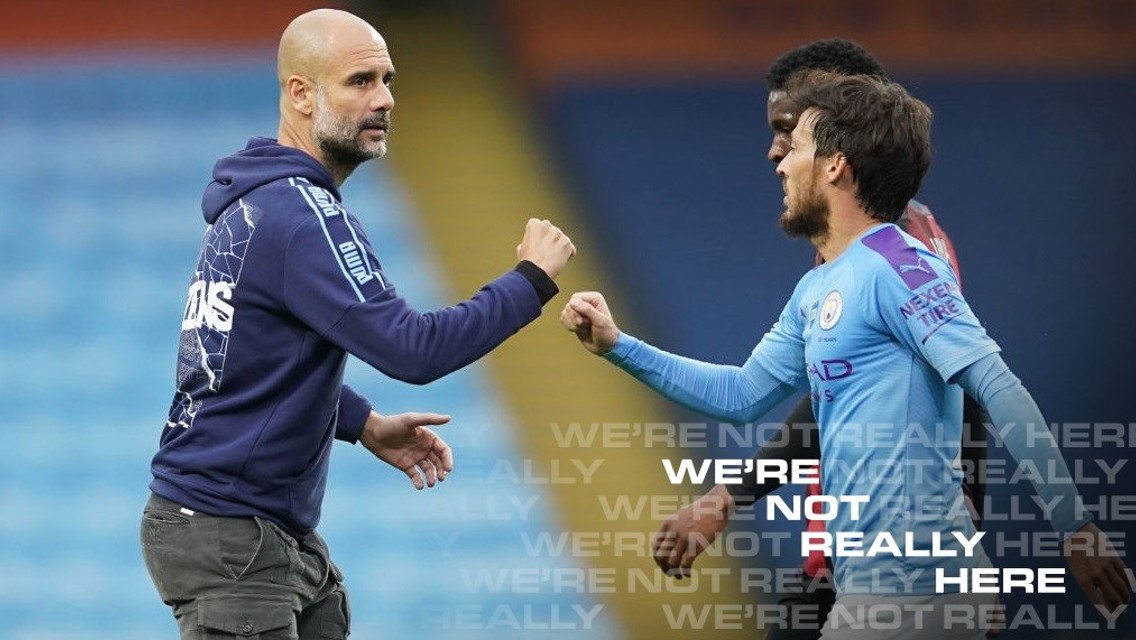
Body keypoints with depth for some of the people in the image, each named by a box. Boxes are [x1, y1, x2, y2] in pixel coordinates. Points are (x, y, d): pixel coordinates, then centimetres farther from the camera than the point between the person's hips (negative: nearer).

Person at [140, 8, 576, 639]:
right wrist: (531, 280, -14)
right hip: (226, 535, -10)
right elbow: (412, 350, -24)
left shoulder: (255, 202, 11)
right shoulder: (299, 215, -20)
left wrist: (366, 425, 11)